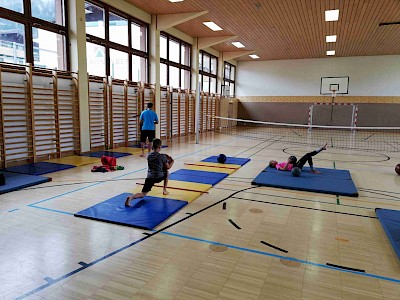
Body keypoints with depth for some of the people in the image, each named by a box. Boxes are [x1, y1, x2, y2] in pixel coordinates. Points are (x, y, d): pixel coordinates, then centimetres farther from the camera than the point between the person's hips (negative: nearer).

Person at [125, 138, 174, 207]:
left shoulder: (149, 156, 10)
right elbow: (168, 167, 5)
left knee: (143, 194, 4)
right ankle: (164, 190, 32)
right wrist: (172, 162, 24)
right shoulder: (162, 156, -4)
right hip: (159, 177, -2)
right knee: (166, 172, 32)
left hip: (149, 177, 2)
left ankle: (131, 197, -29)